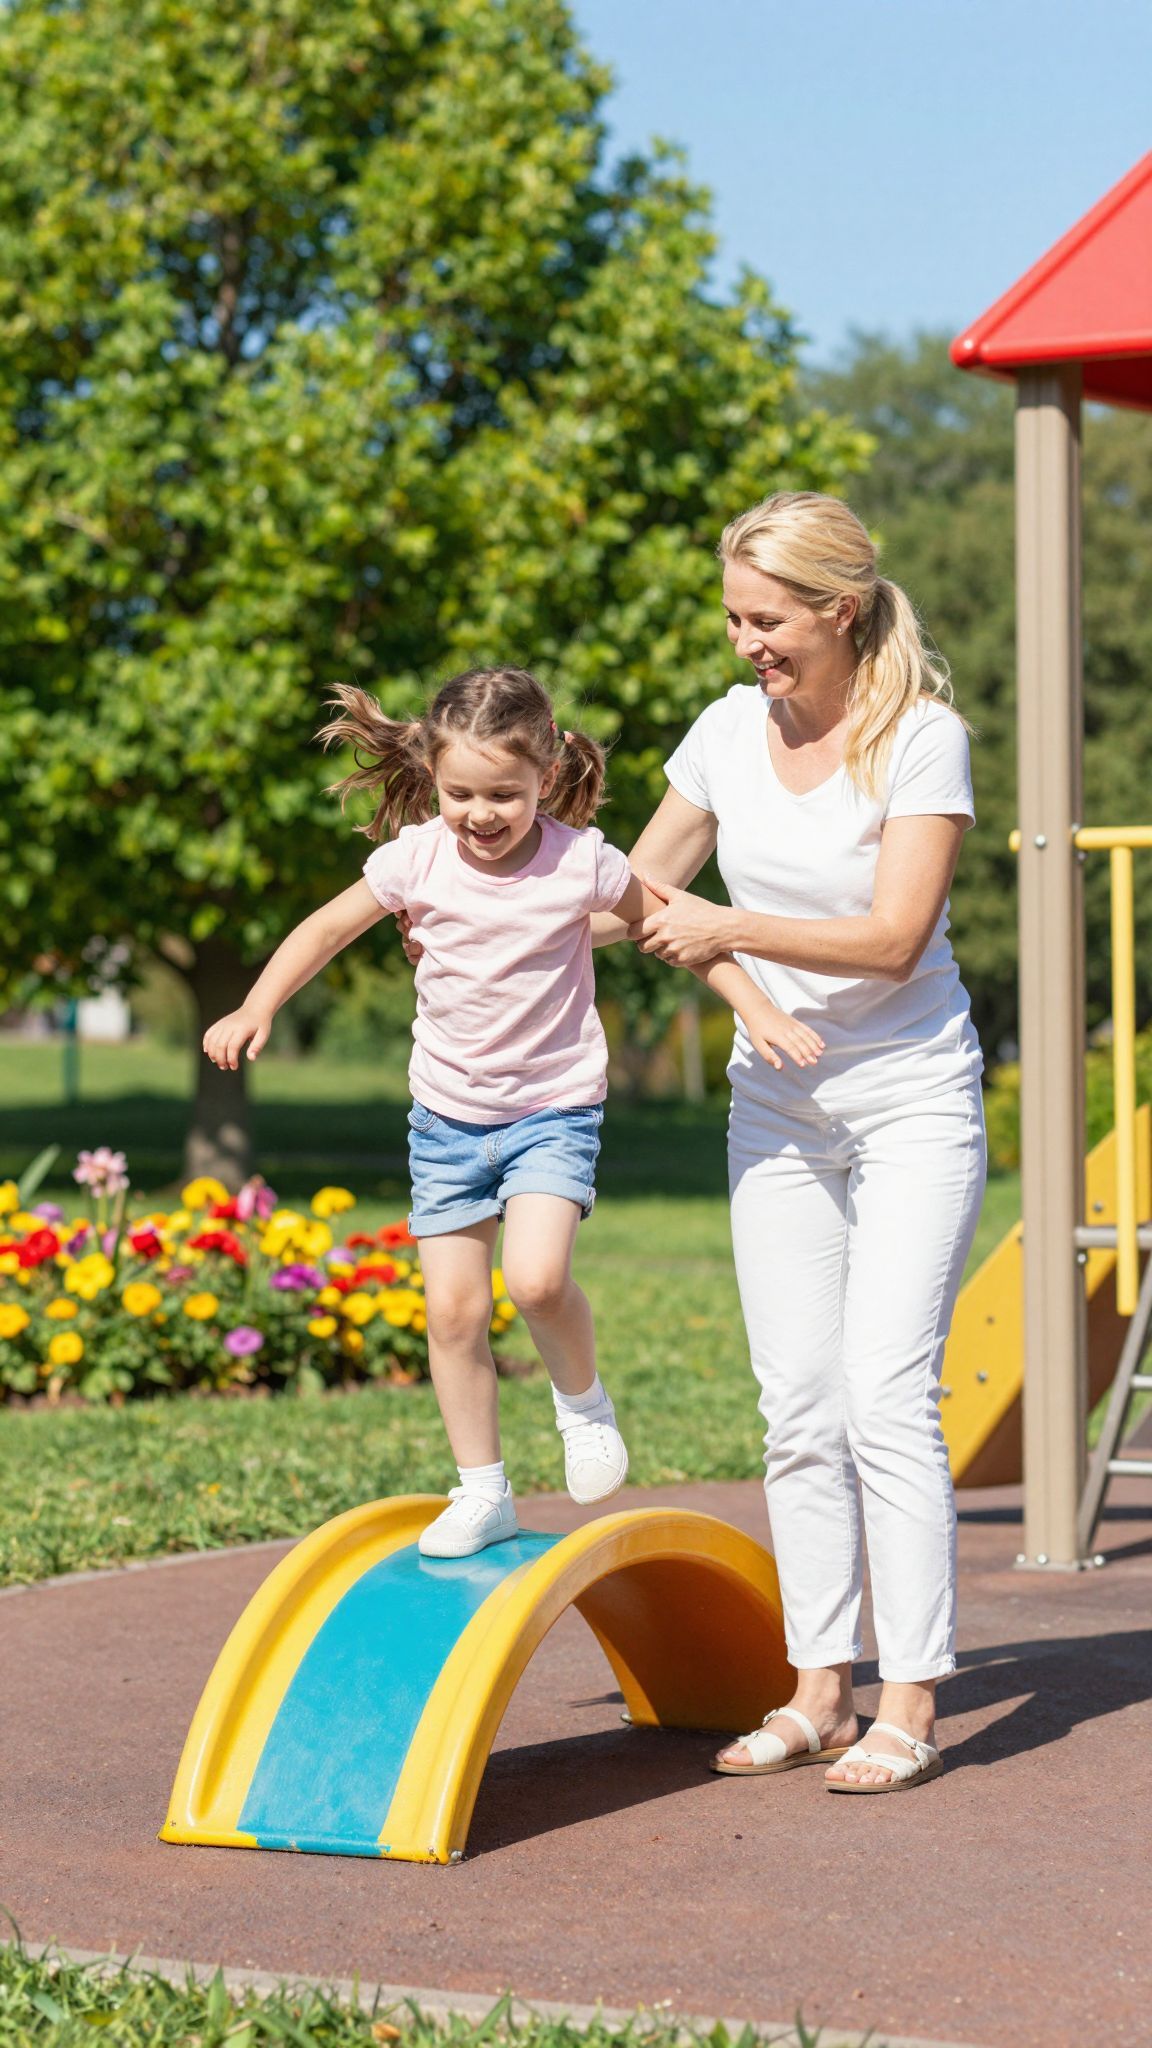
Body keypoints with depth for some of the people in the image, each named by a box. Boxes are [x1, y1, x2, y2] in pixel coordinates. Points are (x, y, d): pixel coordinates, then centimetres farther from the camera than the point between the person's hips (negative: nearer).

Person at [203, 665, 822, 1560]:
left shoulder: (582, 863, -13)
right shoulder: (417, 859, -8)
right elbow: (329, 926, 4)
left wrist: (758, 1009, -9)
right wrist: (256, 1009, -5)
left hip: (555, 1106, -3)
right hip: (448, 1111, 3)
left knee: (537, 1278, -24)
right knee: (454, 1308, 0)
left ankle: (583, 1400, 7)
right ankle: (483, 1493, 14)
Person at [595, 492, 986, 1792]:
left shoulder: (923, 737, -13)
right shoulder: (731, 729, 3)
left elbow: (894, 937, -19)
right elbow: (632, 895, 14)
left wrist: (731, 929, -23)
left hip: (912, 1098, -5)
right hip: (778, 1100, 5)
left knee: (886, 1392, -12)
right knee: (796, 1404, 3)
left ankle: (909, 1710, -8)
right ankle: (819, 1692, 9)